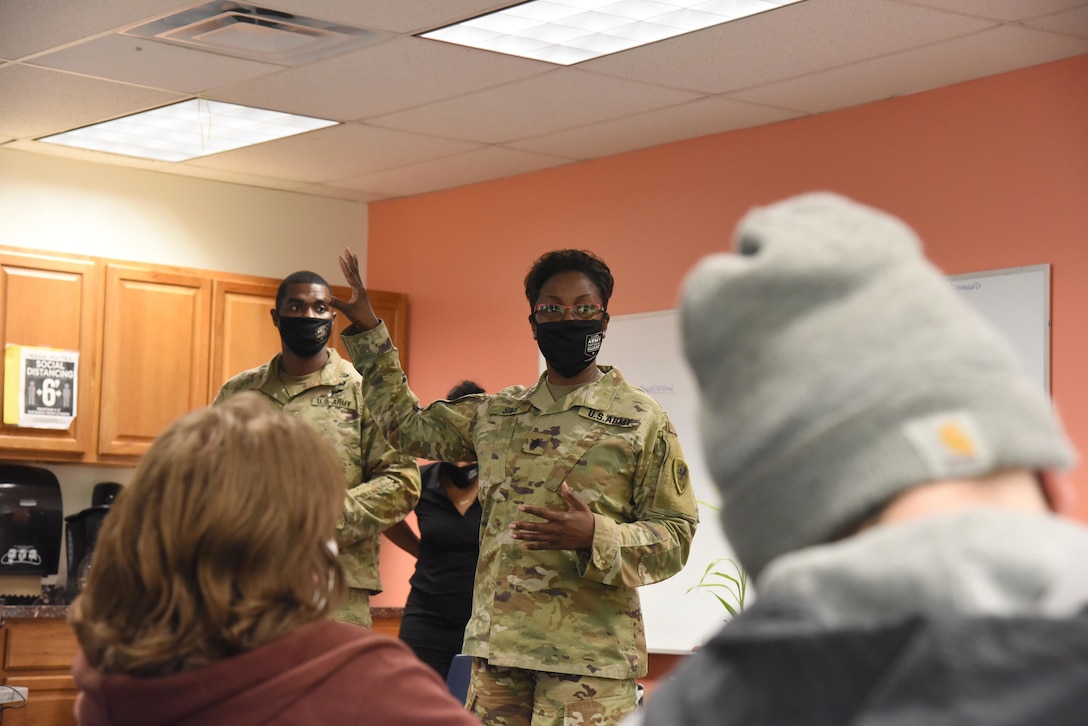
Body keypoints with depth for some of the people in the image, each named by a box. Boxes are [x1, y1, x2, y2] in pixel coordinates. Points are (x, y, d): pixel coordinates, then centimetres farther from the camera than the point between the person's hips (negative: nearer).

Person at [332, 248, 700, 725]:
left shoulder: (643, 421, 0)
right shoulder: (496, 414, 15)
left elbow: (674, 535, -3)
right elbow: (408, 426, 25)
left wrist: (594, 537, -20)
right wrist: (367, 330, 21)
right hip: (497, 644, 5)